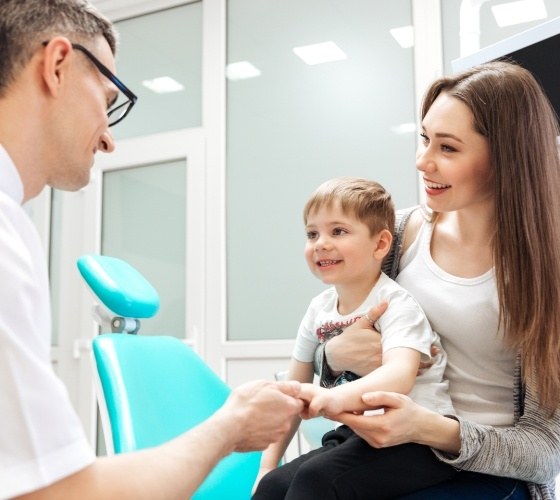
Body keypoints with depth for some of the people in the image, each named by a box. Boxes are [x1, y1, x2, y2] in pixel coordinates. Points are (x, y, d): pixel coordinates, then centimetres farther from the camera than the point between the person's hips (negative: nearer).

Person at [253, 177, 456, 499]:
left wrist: (336, 397, -51)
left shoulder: (395, 304, -13)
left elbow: (400, 375, -32)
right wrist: (269, 463, 4)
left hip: (418, 438, -6)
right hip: (358, 437, 6)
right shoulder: (319, 309, 5)